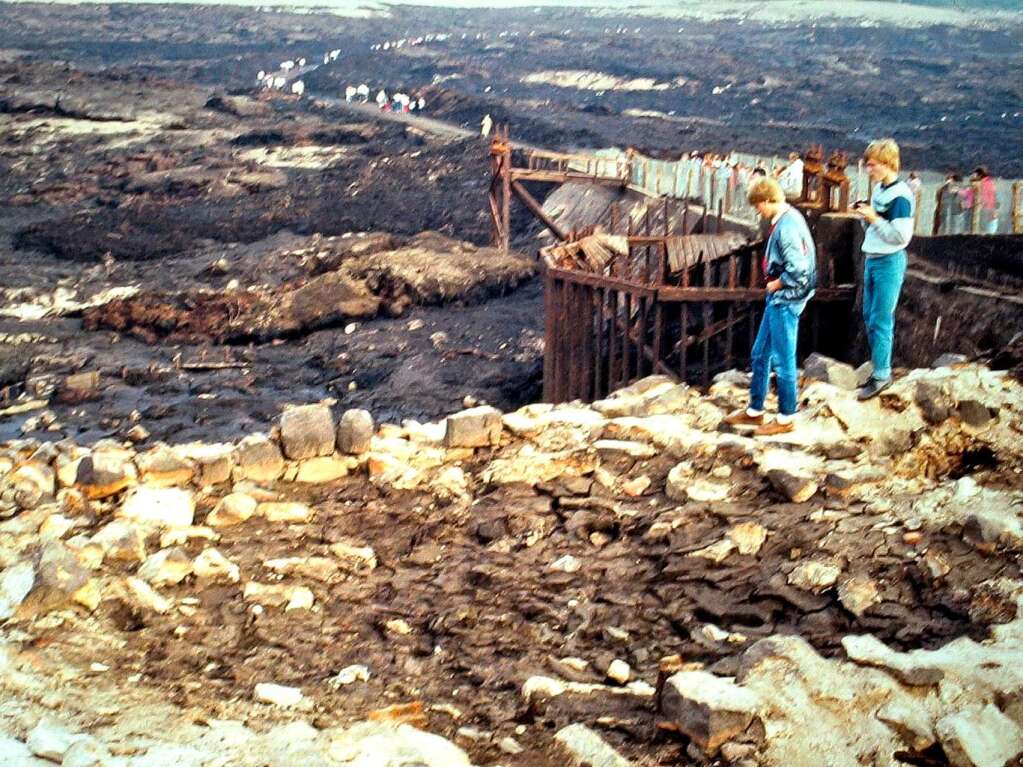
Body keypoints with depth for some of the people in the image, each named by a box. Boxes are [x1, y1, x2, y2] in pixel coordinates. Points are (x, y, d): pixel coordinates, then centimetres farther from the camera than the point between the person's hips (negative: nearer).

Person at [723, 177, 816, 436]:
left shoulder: (786, 228, -23)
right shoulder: (789, 217, 7)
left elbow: (797, 273, -27)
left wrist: (774, 285, -12)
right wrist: (774, 285, 8)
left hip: (785, 301, -10)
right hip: (778, 299, 10)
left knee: (783, 360, 2)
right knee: (760, 354, 18)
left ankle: (785, 418, 15)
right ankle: (755, 410, 29)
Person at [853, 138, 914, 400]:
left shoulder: (900, 195, -16)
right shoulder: (878, 189, 10)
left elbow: (901, 236, -21)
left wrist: (873, 218, -21)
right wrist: (865, 215, 0)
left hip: (889, 262, -9)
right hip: (872, 259, 9)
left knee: (880, 321, -5)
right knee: (869, 317, 14)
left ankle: (882, 375, 2)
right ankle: (880, 367, 24)